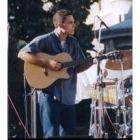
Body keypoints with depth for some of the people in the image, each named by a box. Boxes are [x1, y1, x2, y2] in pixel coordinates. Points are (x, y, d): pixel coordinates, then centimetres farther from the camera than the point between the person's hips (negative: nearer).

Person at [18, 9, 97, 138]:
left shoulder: (74, 43, 11)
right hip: (49, 94, -6)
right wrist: (47, 63, -20)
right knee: (52, 134, -7)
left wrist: (93, 61, -3)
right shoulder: (45, 40, -8)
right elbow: (22, 54, -15)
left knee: (69, 134, 9)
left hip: (68, 96, 6)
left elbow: (78, 68, 16)